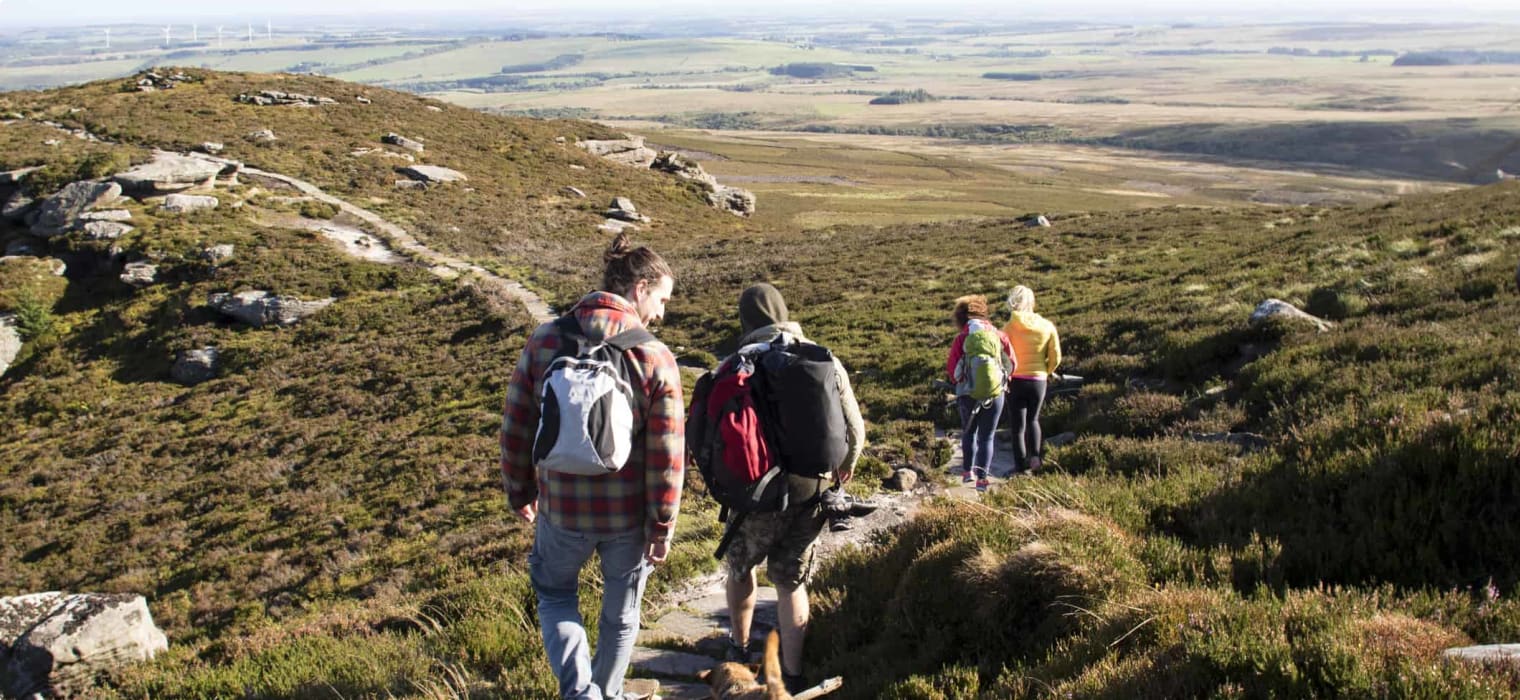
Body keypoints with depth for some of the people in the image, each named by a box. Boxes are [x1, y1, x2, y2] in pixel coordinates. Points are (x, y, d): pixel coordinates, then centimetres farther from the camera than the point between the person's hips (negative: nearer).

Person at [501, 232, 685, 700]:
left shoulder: (545, 341, -8)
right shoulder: (654, 357, -15)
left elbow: (516, 429, -2)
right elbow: (666, 455, -14)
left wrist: (520, 493, 12)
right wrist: (662, 526, -2)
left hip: (562, 509, 1)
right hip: (629, 515, -1)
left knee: (554, 592, 26)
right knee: (621, 613, 22)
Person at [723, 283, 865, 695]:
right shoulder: (824, 362, -3)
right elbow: (854, 429, 1)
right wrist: (846, 463, 21)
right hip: (810, 492, 2)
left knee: (741, 569, 23)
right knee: (791, 582, 16)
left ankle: (740, 649, 38)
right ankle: (793, 675, 16)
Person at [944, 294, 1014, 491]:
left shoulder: (962, 339, -7)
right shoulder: (998, 335, -3)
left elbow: (951, 368, -7)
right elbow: (1011, 363, 2)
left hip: (968, 394, 0)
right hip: (995, 393, 0)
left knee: (969, 432, 22)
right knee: (986, 437, 8)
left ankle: (968, 470, 19)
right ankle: (982, 477, -1)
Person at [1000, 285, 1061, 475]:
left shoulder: (1009, 327, -11)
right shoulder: (1047, 327, -3)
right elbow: (1055, 358, -1)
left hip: (1016, 381, -2)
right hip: (1039, 381, 2)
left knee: (1018, 424, 8)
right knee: (1033, 419, 22)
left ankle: (1022, 465, 7)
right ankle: (1035, 456, 8)